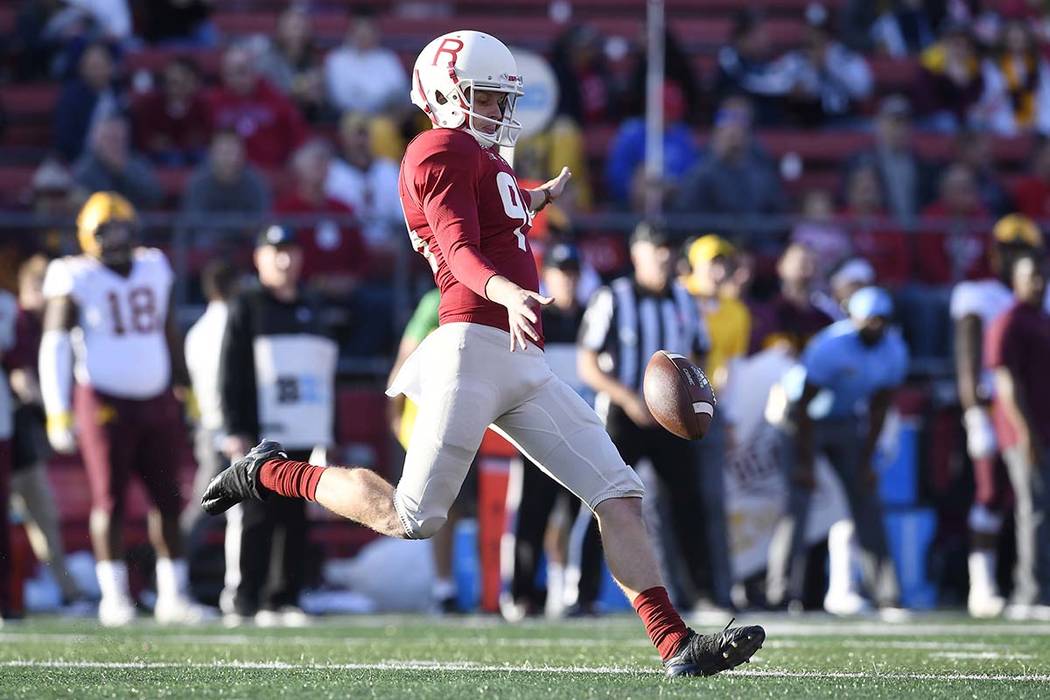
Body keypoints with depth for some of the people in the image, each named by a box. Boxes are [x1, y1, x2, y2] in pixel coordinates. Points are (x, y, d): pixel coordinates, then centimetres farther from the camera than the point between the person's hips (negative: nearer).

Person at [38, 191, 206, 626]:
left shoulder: (153, 270, 11)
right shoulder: (75, 280, -6)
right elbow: (55, 347, -6)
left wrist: (185, 390, 22)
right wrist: (59, 413, -11)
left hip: (156, 399, 5)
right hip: (105, 405, -5)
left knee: (168, 499, 4)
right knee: (110, 501, -2)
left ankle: (172, 595, 10)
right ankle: (113, 596, 5)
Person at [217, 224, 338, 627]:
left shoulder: (310, 310, 19)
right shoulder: (246, 309, 1)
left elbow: (324, 376, 23)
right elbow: (231, 375, -5)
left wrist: (327, 436, 18)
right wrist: (235, 431, -13)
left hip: (302, 439, 6)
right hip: (259, 436, -6)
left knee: (294, 522, 5)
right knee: (253, 521, -9)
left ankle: (283, 601, 9)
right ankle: (241, 601, -7)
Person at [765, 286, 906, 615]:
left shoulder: (894, 352, -11)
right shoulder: (829, 347, -30)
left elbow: (878, 409, 0)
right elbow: (805, 405, -23)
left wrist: (865, 461, -1)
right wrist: (804, 462, -21)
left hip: (848, 424, 5)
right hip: (806, 421, -5)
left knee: (866, 499, -1)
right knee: (799, 498, -16)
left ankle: (886, 593, 1)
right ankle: (783, 592, -16)